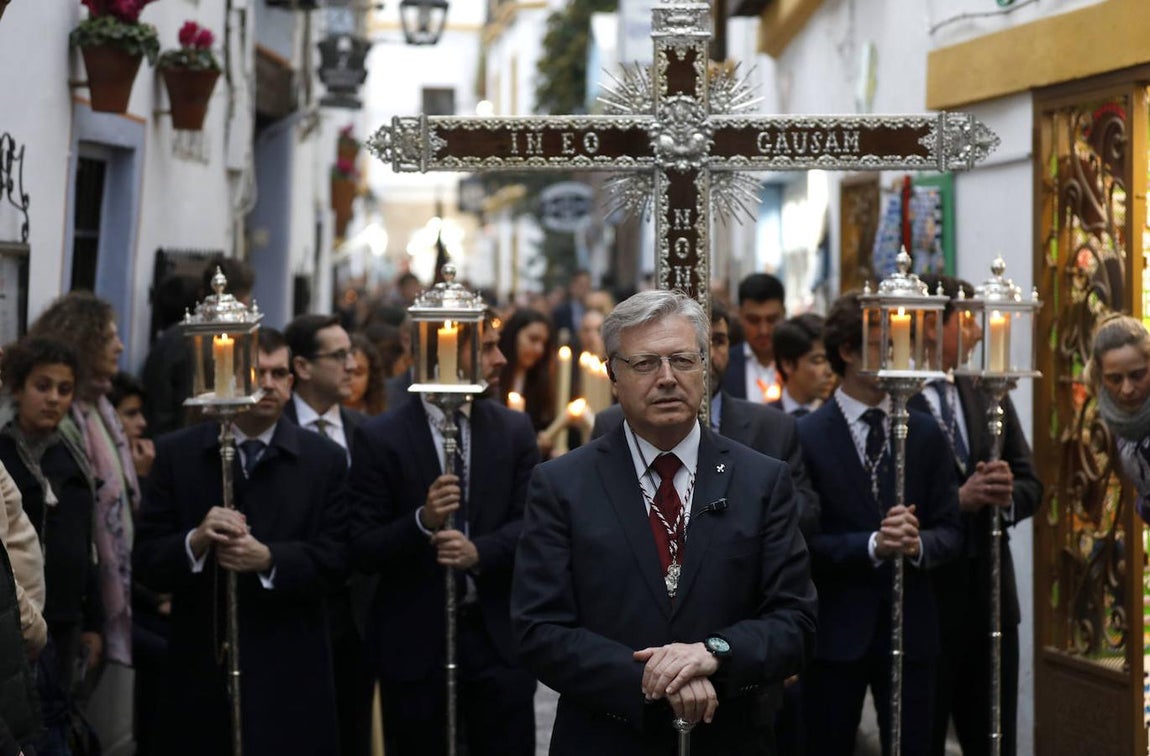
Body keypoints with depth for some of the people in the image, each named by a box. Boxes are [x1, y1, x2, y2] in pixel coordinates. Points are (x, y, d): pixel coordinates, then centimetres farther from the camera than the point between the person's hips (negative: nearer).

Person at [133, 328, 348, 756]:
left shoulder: (324, 459, 5)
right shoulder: (176, 455, 6)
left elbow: (336, 560, -2)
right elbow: (147, 561, 1)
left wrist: (269, 559, -18)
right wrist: (196, 541, -18)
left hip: (291, 675, 0)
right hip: (202, 671, 0)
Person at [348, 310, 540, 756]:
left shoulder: (515, 430, 6)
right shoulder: (381, 438, -4)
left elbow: (529, 523, -1)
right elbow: (362, 551, -6)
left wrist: (480, 550, -20)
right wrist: (422, 521, -23)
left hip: (498, 636, 2)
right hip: (415, 641, -2)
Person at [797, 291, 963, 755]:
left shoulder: (925, 434, 7)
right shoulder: (805, 436, -5)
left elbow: (950, 531, 6)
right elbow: (802, 540, -10)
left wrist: (917, 543, -16)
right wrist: (872, 545, -22)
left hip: (911, 629, 3)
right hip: (835, 630, -3)